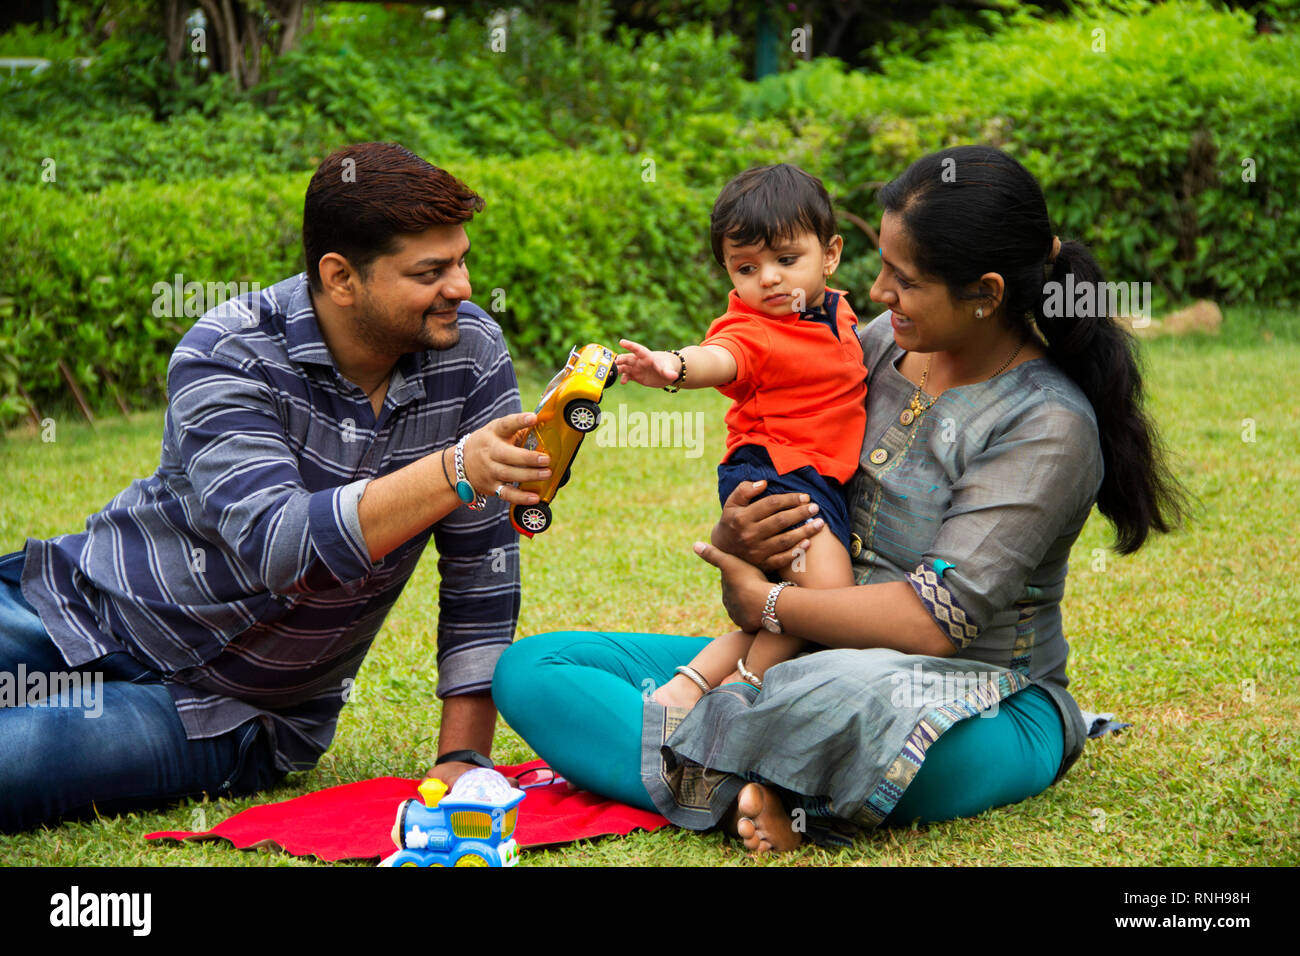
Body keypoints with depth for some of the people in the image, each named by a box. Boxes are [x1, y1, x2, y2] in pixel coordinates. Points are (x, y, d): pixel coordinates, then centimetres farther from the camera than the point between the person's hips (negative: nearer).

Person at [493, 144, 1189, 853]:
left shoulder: (1049, 425, -15)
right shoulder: (884, 342, 5)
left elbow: (936, 621, -23)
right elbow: (782, 478, 13)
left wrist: (765, 602, -14)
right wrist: (732, 541, -11)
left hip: (984, 708, -7)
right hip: (813, 661, 7)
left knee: (851, 692, -46)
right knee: (529, 669, -7)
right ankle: (745, 797, -28)